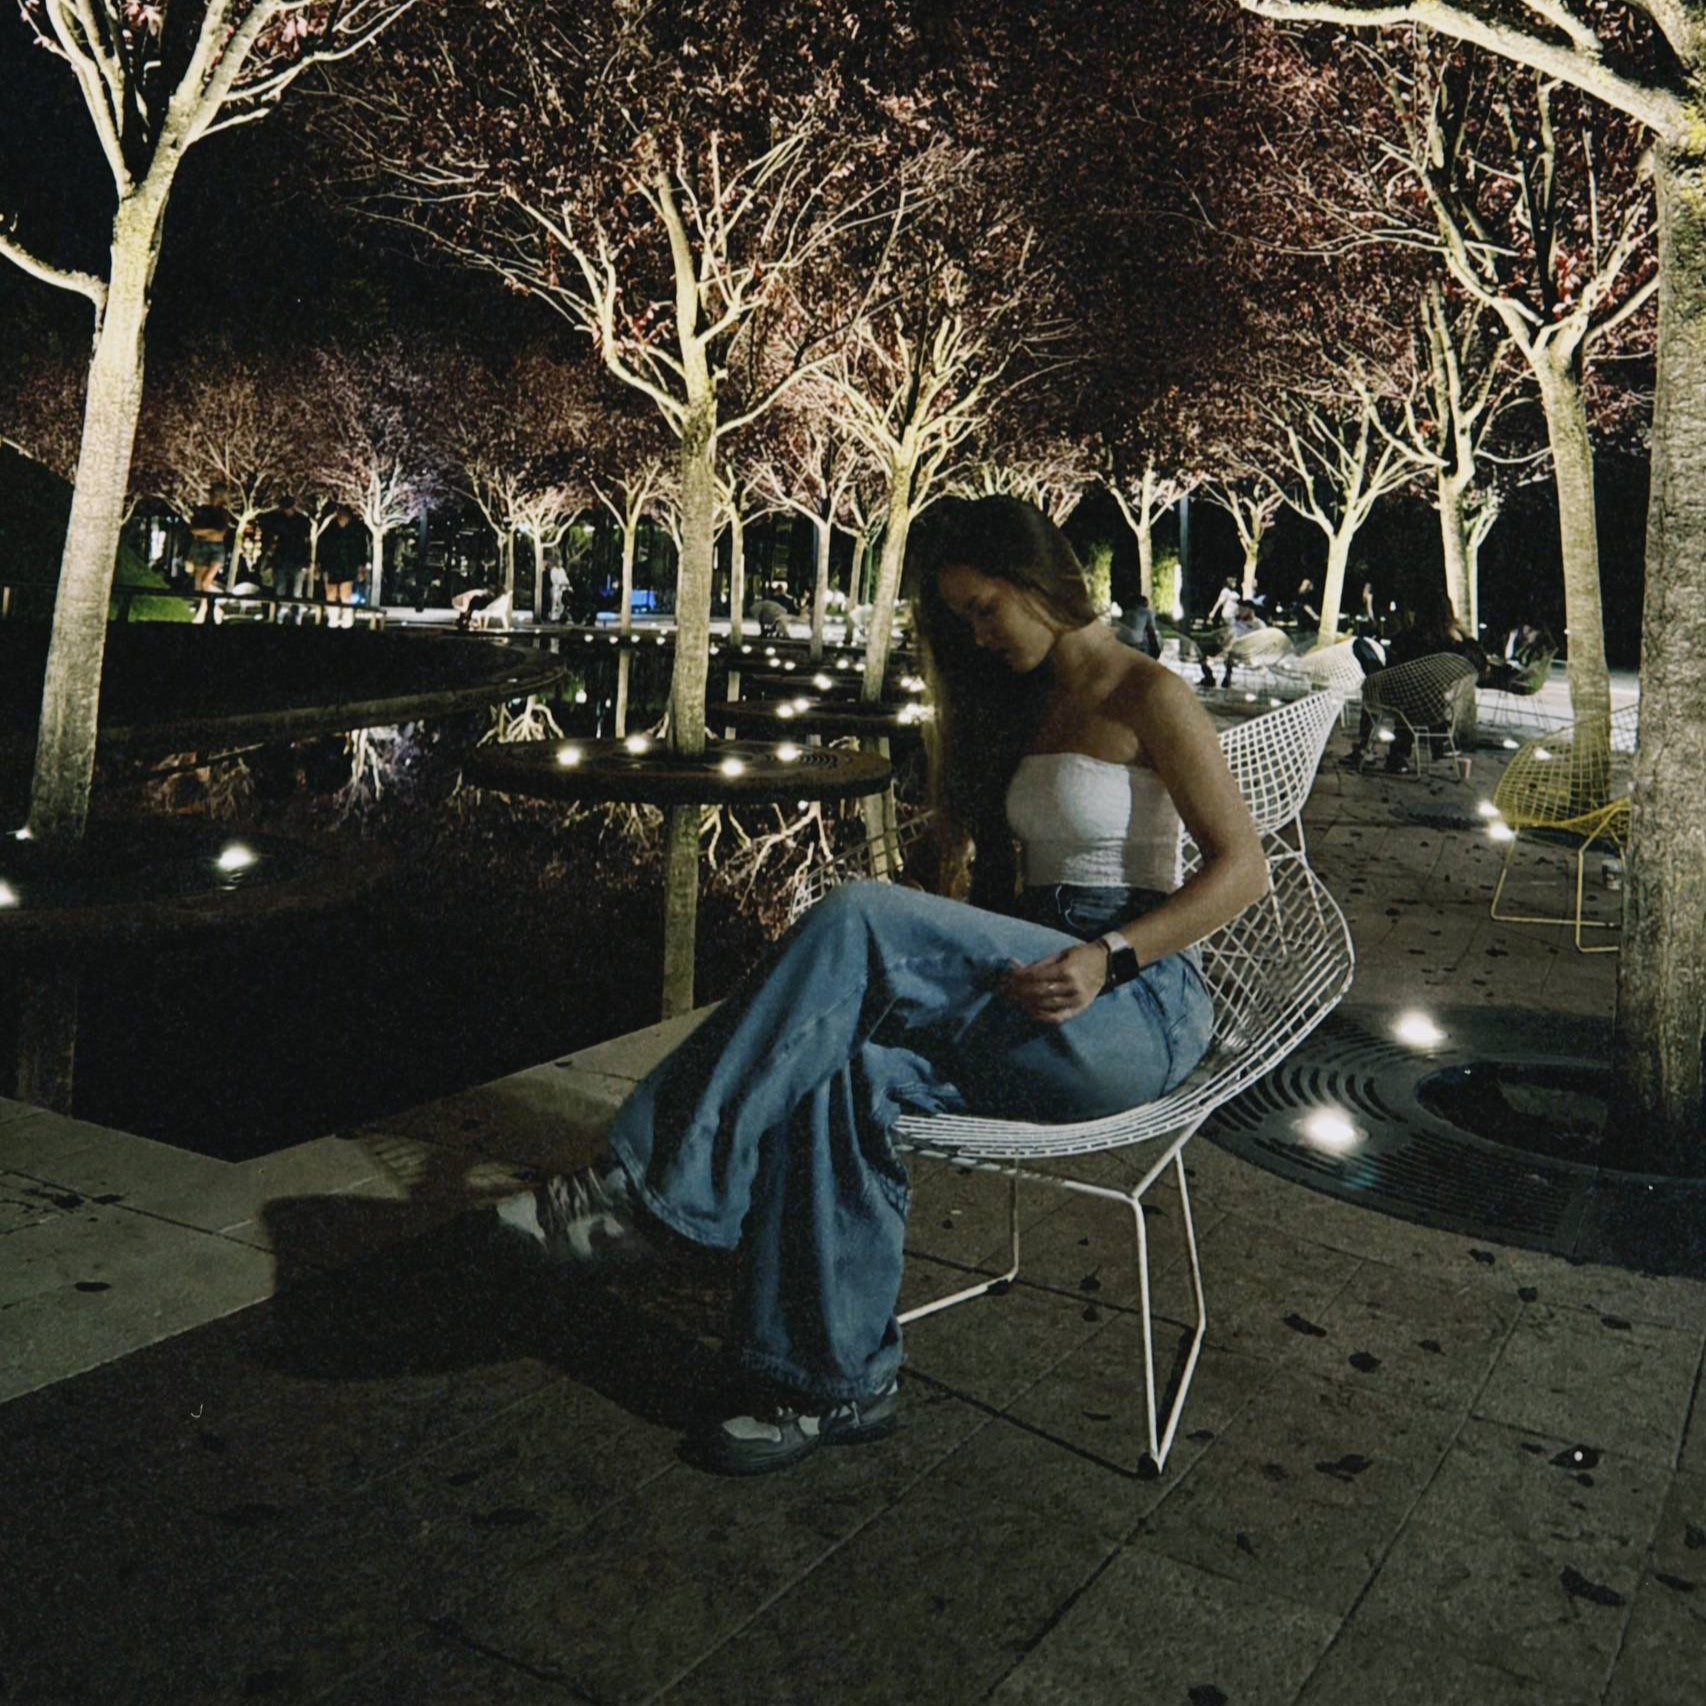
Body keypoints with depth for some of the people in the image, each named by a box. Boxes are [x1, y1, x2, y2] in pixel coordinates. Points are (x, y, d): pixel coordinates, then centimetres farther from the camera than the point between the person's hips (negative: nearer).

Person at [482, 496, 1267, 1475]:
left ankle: (652, 1186, -25)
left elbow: (1243, 869, -9)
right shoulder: (1029, 705, 21)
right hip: (1036, 996, 6)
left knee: (861, 923, -29)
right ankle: (838, 1385, -16)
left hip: (1139, 1005, -6)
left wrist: (1107, 956, -21)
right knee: (845, 1070, -26)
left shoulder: (1147, 696, -2)